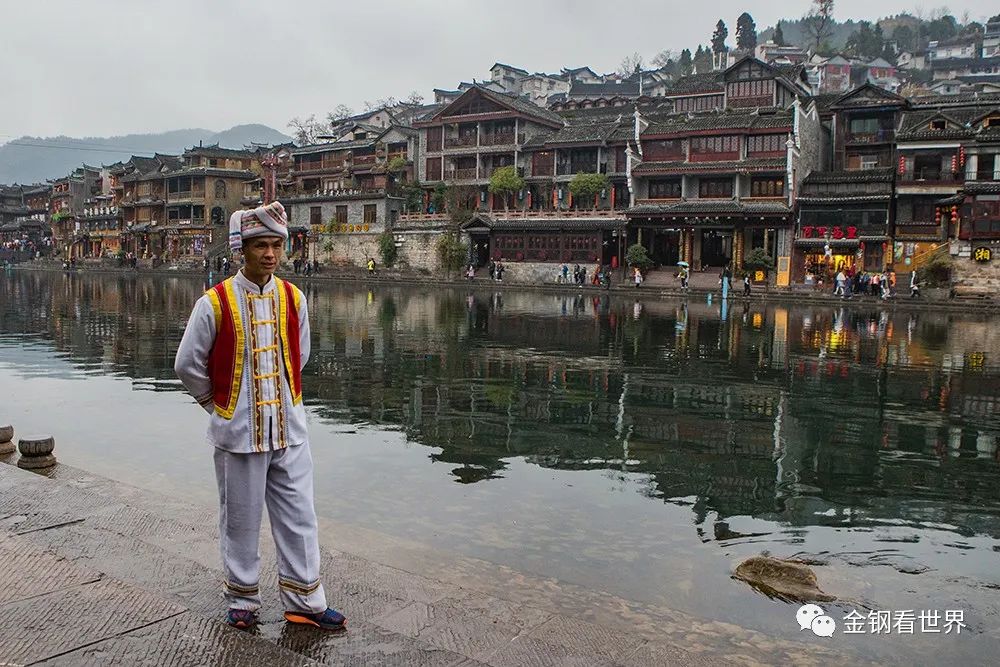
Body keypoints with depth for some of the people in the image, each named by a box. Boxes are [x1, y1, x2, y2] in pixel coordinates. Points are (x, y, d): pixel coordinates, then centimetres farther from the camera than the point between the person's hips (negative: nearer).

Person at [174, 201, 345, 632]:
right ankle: (242, 601, 28)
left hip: (289, 429, 3)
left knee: (299, 516, 8)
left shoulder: (293, 298, 1)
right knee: (240, 520, 10)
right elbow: (188, 365, -2)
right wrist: (219, 404, 5)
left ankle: (304, 601, 21)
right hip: (238, 431, -3)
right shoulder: (215, 303, -11)